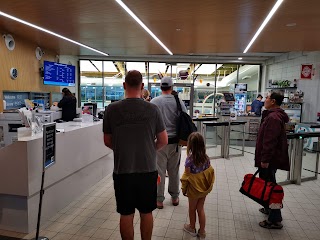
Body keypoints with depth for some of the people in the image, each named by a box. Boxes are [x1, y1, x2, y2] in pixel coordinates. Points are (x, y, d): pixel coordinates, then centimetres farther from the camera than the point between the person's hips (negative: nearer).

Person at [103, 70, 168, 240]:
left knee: (126, 214, 15)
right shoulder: (152, 109, -8)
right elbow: (163, 141, -1)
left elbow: (107, 142, 2)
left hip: (122, 170, 0)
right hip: (148, 169, 1)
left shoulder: (112, 109, -8)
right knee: (146, 212, 18)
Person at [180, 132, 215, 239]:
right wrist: (208, 186, 12)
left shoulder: (189, 159, -24)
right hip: (204, 189, 4)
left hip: (193, 189, -4)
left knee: (192, 209, 18)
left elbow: (186, 176, -17)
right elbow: (210, 172, -2)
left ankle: (192, 228, 38)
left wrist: (184, 189, -4)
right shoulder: (206, 158, -10)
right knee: (201, 209, 19)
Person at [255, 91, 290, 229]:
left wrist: (265, 159, -24)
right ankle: (270, 209, 38)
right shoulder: (275, 115, 14)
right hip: (272, 157, 11)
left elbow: (270, 140, -26)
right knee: (268, 183, 22)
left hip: (270, 159, -11)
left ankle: (275, 220, 7)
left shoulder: (273, 117, -21)